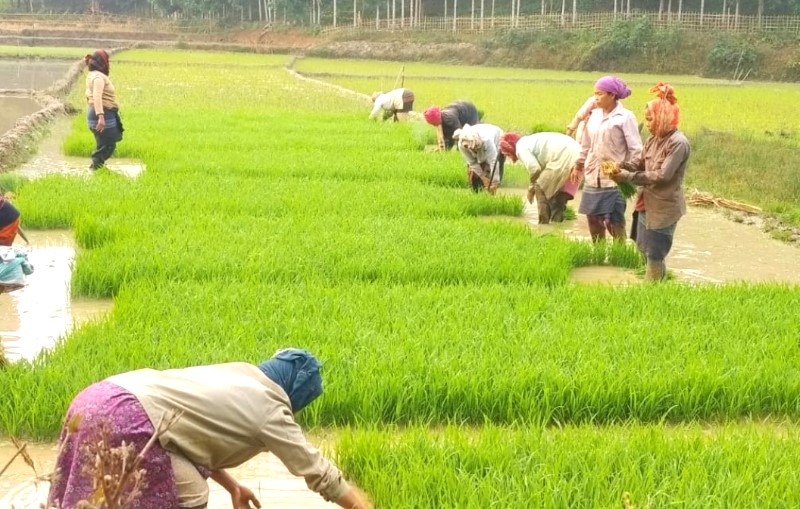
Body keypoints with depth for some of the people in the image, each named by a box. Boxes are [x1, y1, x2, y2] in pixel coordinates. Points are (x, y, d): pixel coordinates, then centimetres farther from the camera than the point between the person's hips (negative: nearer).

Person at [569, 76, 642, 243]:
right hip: (592, 178, 7)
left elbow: (636, 150, -10)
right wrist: (578, 166, 21)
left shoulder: (625, 117, -9)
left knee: (613, 221, -7)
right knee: (593, 218, 14)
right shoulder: (595, 115, 10)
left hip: (613, 179, -7)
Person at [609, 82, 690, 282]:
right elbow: (642, 165, 9)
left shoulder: (678, 143, -21)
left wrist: (627, 176, -24)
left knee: (654, 255, 2)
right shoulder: (653, 139, 6)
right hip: (647, 204, 9)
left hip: (664, 208, -9)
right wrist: (622, 165, -11)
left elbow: (662, 175, -25)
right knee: (644, 248, 19)